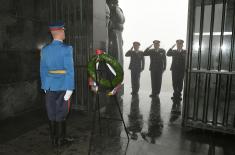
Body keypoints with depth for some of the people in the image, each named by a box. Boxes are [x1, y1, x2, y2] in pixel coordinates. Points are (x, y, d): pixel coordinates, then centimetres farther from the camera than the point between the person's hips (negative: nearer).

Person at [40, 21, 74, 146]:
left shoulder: (45, 49, 5)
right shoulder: (66, 49, -12)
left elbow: (43, 70, 7)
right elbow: (69, 70, -16)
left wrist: (45, 87, 13)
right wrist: (70, 88, -13)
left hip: (50, 86, 5)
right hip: (62, 86, -5)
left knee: (52, 113, 12)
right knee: (61, 113, 6)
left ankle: (54, 139, 25)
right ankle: (60, 139, 19)